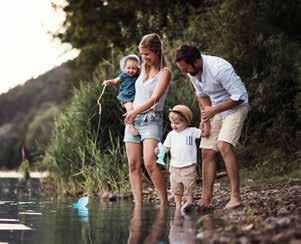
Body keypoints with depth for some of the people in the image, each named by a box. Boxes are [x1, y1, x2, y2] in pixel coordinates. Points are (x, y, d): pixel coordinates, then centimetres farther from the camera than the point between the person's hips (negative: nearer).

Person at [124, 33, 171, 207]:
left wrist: (135, 112, -27)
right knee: (133, 165, 0)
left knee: (149, 163, -22)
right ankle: (138, 205, 0)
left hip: (151, 120, -7)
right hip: (132, 120, 7)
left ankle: (165, 202, -14)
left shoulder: (164, 72, -4)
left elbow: (155, 98, -17)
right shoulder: (144, 69, 16)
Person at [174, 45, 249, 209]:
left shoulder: (219, 68, -30)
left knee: (223, 145, -26)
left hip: (235, 107, -8)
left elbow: (240, 96, -26)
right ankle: (206, 198, 8)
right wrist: (205, 116, 0)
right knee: (207, 152, 1)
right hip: (215, 110, 8)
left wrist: (213, 110, -23)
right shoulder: (192, 72, -5)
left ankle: (235, 197, -24)